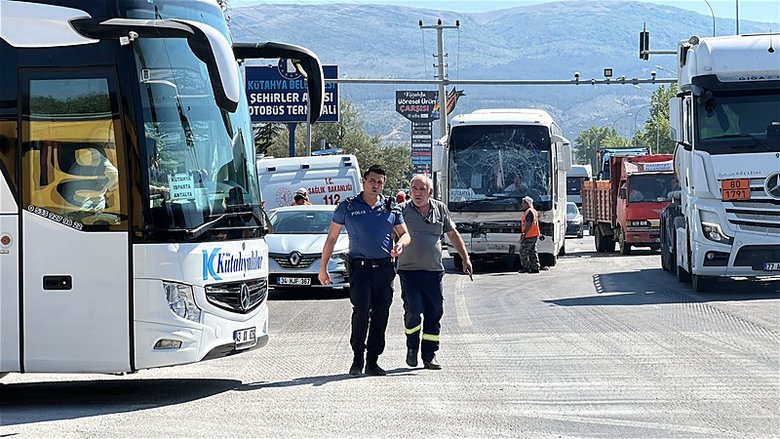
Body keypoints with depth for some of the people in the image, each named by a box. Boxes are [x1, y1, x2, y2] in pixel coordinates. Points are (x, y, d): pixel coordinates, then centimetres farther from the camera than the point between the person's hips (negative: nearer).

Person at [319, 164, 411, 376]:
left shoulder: (391, 208, 11)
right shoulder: (348, 207, 4)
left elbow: (405, 234, 15)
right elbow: (332, 238, 8)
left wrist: (401, 243, -10)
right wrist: (323, 267, 6)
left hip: (385, 268, 3)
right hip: (360, 267, -3)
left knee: (381, 314, 3)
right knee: (361, 310, -16)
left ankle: (372, 361, 10)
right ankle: (357, 359, -5)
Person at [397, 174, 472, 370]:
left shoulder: (440, 209, 9)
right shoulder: (403, 210, 0)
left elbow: (453, 235, 18)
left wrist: (465, 258, 15)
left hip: (434, 271, 3)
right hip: (409, 271, -3)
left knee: (434, 313, 1)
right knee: (413, 310, -10)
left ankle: (430, 356, 9)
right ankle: (412, 348, 13)